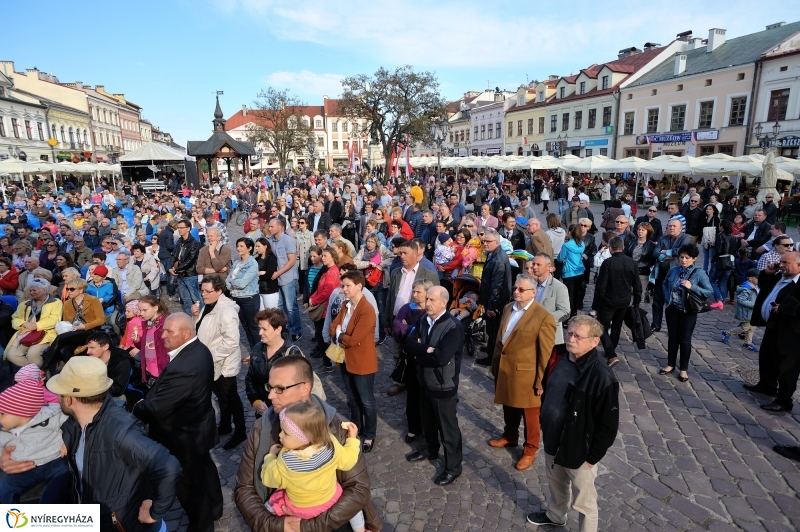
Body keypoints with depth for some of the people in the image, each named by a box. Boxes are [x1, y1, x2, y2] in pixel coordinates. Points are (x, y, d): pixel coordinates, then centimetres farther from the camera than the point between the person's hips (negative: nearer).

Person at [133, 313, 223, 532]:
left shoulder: (182, 367, -37)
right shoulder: (200, 350, -5)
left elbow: (155, 408, -28)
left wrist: (135, 408, -9)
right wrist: (146, 400, -1)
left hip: (184, 436, -9)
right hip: (199, 426, 10)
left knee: (189, 485, 13)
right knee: (204, 469, 28)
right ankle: (214, 509, 51)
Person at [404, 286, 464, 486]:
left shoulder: (454, 327, -22)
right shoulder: (423, 320, 0)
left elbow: (441, 357, -31)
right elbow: (408, 344, -7)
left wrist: (419, 353, -17)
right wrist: (427, 350, -22)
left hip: (444, 386, -7)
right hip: (424, 382, 7)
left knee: (448, 428, 9)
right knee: (427, 421, 25)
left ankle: (453, 468, 26)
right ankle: (431, 451, 49)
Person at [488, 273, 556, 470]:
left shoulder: (544, 317, -18)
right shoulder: (508, 308, 4)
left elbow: (546, 354, -15)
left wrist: (540, 382, -13)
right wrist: (495, 364, 15)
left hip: (525, 374, -6)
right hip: (504, 369, 6)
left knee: (529, 415, 13)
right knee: (509, 407, 24)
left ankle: (530, 449, 32)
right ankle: (509, 436, 47)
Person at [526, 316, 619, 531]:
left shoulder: (602, 377, -25)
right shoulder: (558, 362, -5)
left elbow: (608, 425, -19)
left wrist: (592, 456, -14)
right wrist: (545, 428, 13)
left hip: (578, 451, -7)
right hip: (552, 443, 7)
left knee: (583, 501, 14)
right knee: (556, 484, 30)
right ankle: (555, 515, 56)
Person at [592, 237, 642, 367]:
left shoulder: (607, 262, -18)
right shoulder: (633, 263, -2)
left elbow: (601, 286, -17)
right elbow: (637, 285, 4)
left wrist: (595, 304, -8)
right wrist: (636, 302, 15)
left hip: (608, 301, -5)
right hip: (625, 301, 6)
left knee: (602, 328, 4)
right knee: (616, 327, 20)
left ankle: (611, 355, -8)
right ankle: (610, 351, 33)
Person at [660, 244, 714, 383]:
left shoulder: (699, 273, -12)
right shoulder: (673, 270, -2)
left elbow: (710, 292, -14)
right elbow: (664, 284, 16)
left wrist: (692, 287, -25)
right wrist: (667, 297, 1)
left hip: (688, 311, -3)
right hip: (672, 309, 3)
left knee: (685, 340, 5)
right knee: (672, 337, 14)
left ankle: (683, 369, 19)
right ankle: (670, 365, 28)